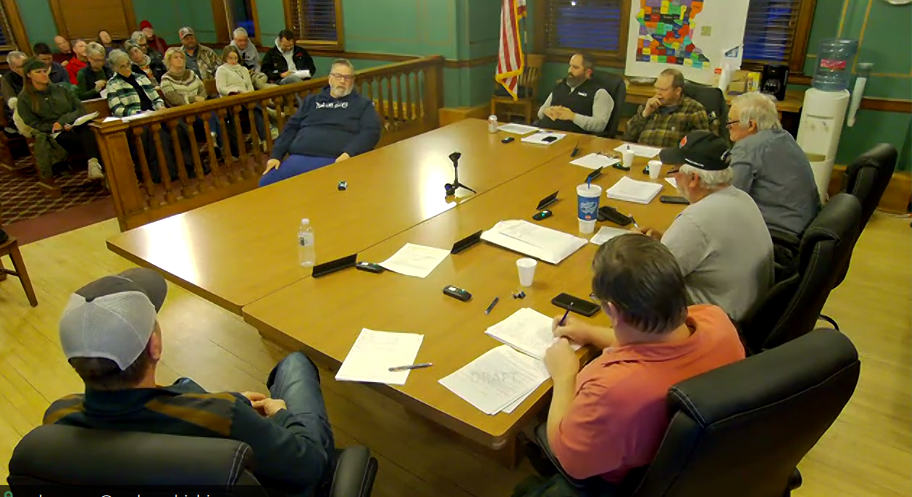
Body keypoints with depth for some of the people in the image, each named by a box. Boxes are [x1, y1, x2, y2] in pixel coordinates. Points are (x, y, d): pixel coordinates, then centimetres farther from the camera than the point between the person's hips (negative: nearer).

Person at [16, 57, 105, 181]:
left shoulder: (61, 89, 22)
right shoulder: (24, 98, 13)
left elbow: (81, 109, 11)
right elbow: (32, 124, 5)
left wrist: (64, 121, -7)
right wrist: (52, 127, -13)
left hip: (75, 126, 2)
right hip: (52, 135, -2)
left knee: (85, 130, -39)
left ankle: (93, 164, -55)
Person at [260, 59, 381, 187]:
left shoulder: (363, 104, 16)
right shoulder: (312, 100, 27)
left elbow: (371, 132, 1)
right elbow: (291, 128, 23)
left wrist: (349, 154, -17)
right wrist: (276, 155, 9)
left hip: (335, 161, -3)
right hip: (299, 158, 4)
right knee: (266, 184, -18)